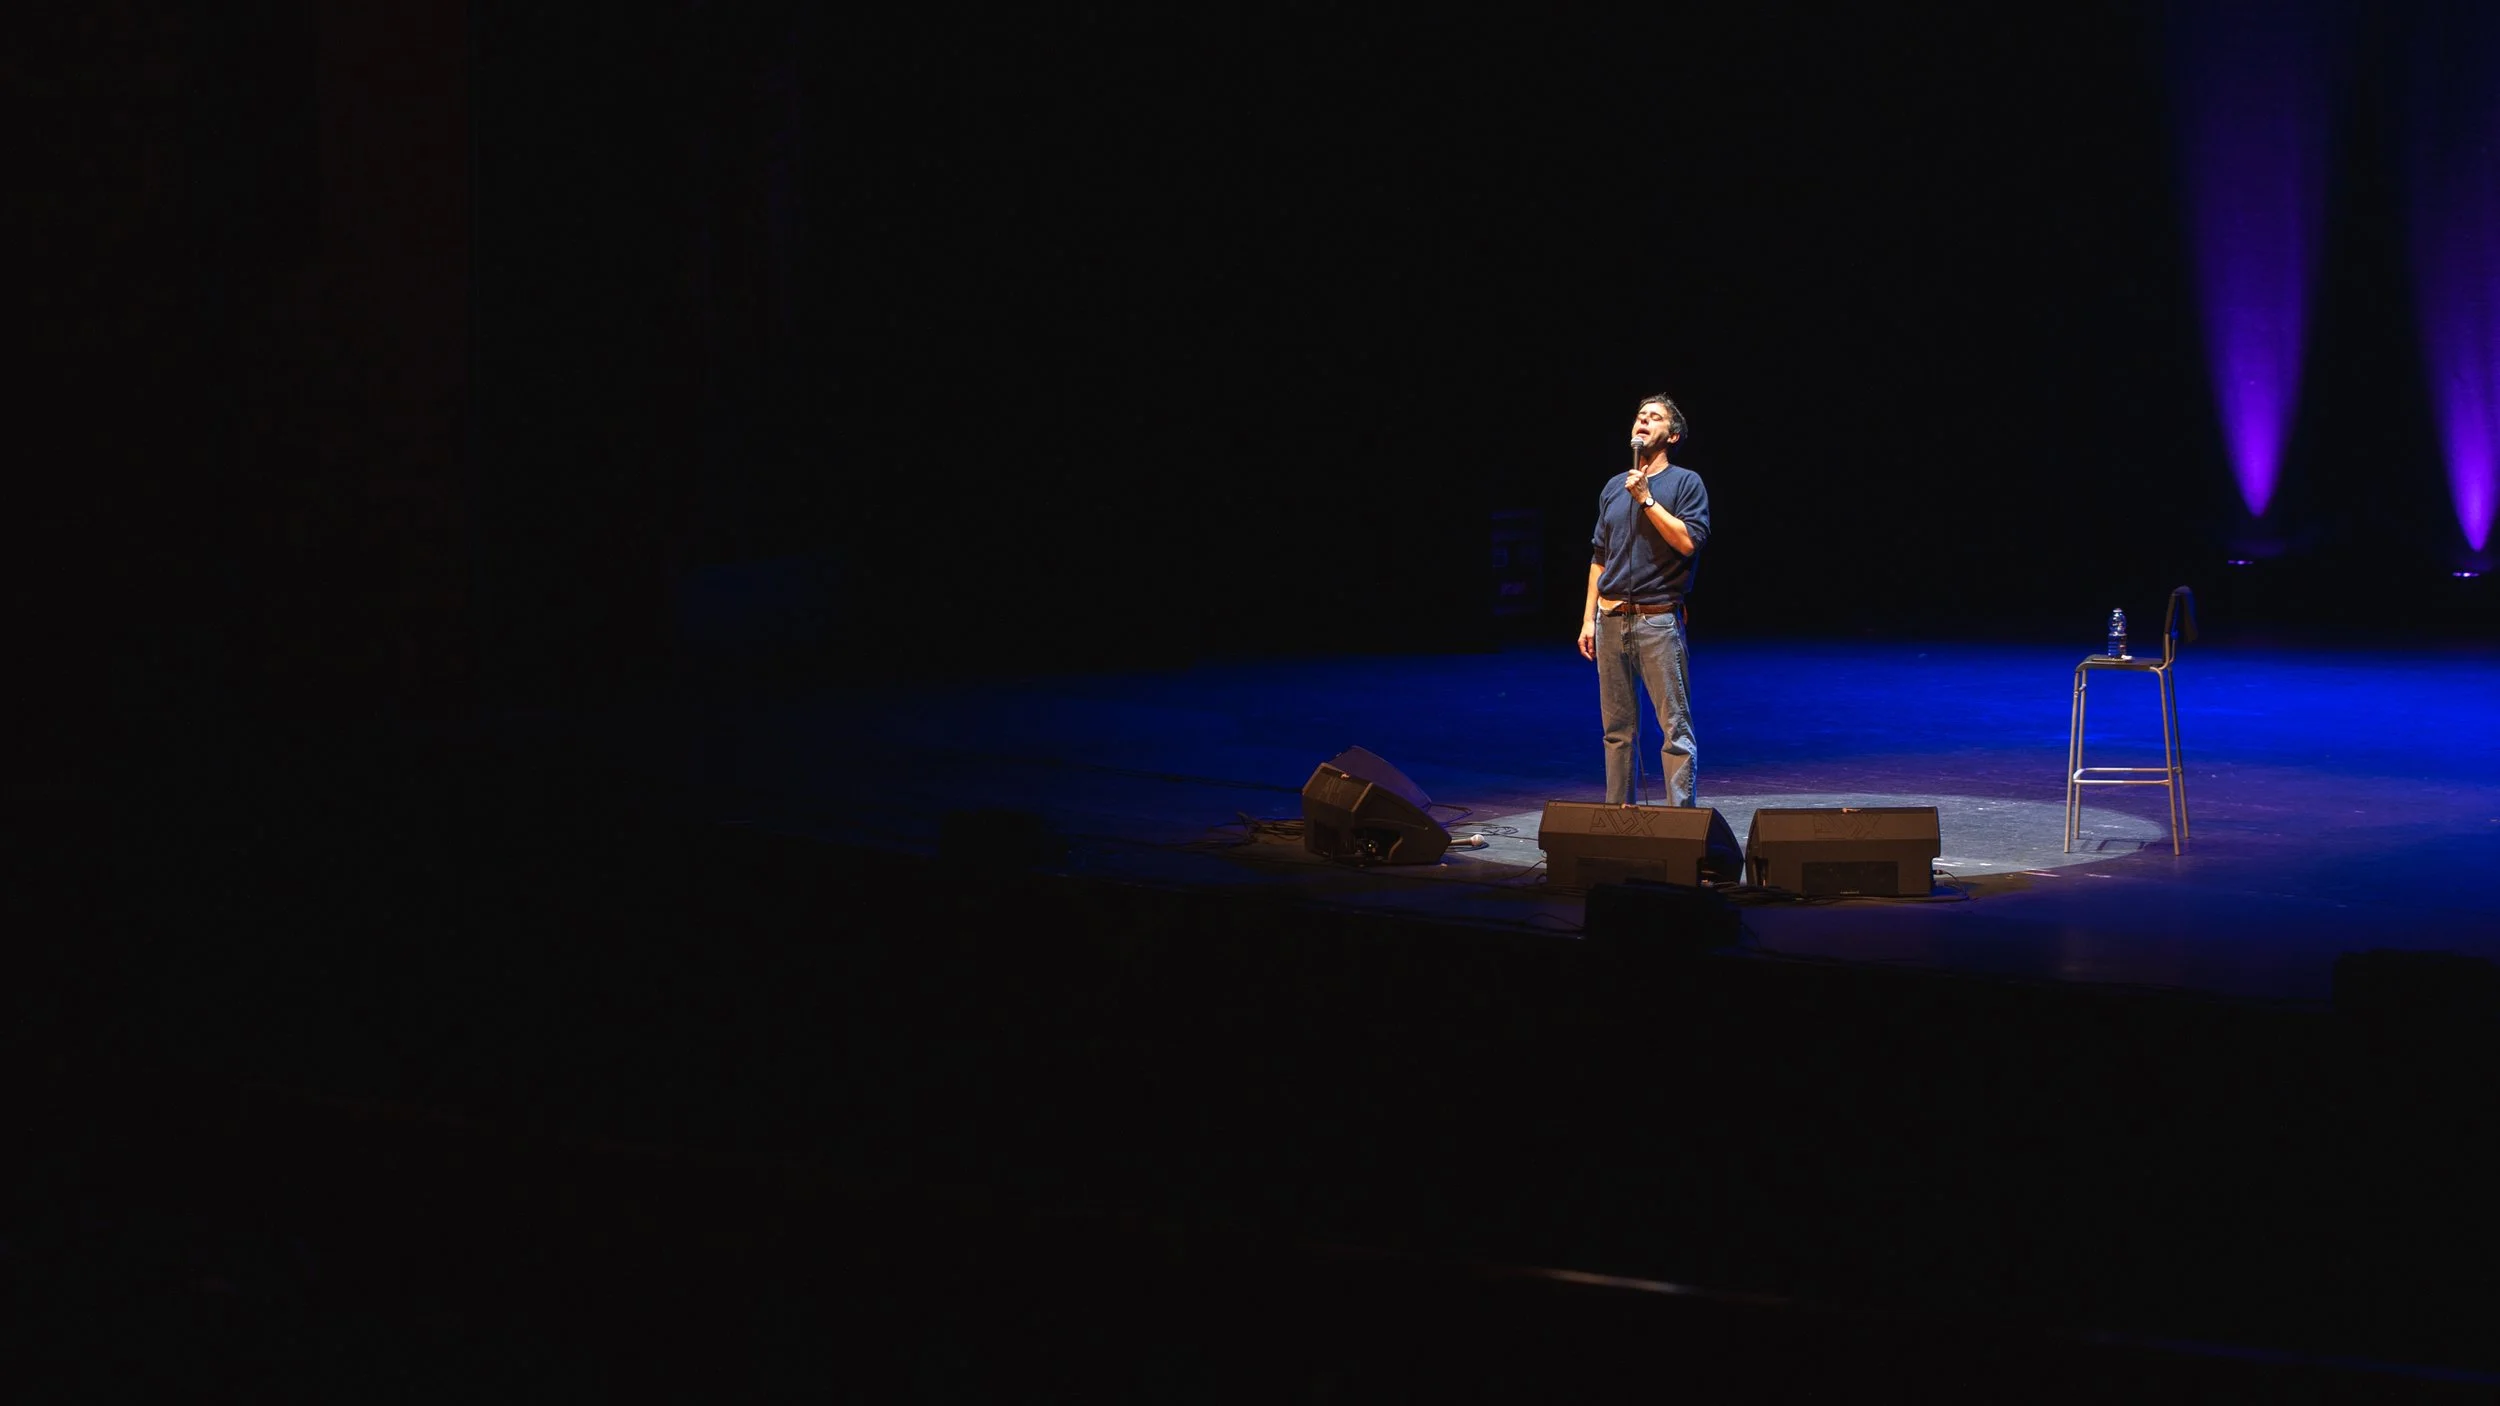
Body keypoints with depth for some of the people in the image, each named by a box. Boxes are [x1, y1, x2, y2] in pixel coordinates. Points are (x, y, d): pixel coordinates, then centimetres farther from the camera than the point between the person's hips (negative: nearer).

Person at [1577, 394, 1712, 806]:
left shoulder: (1686, 483, 1)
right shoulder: (1614, 487, 16)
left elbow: (1688, 541, -14)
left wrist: (1646, 499, -11)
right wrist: (1589, 618, 12)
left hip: (1659, 619, -5)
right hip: (1612, 618, 5)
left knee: (1675, 726, -7)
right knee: (1618, 727, 8)